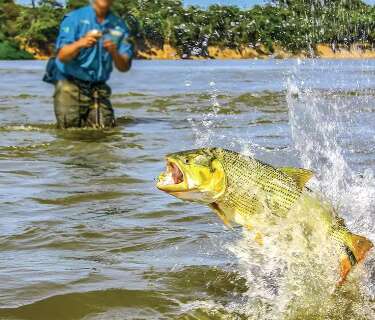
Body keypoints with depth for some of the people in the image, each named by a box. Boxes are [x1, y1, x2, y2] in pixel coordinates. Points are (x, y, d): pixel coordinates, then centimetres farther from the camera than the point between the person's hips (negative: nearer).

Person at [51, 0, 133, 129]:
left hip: (98, 88, 3)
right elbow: (62, 56, -13)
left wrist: (114, 53, -20)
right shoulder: (74, 18, -5)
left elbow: (124, 67, 1)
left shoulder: (119, 26, 5)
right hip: (70, 84, -3)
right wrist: (80, 44, -32)